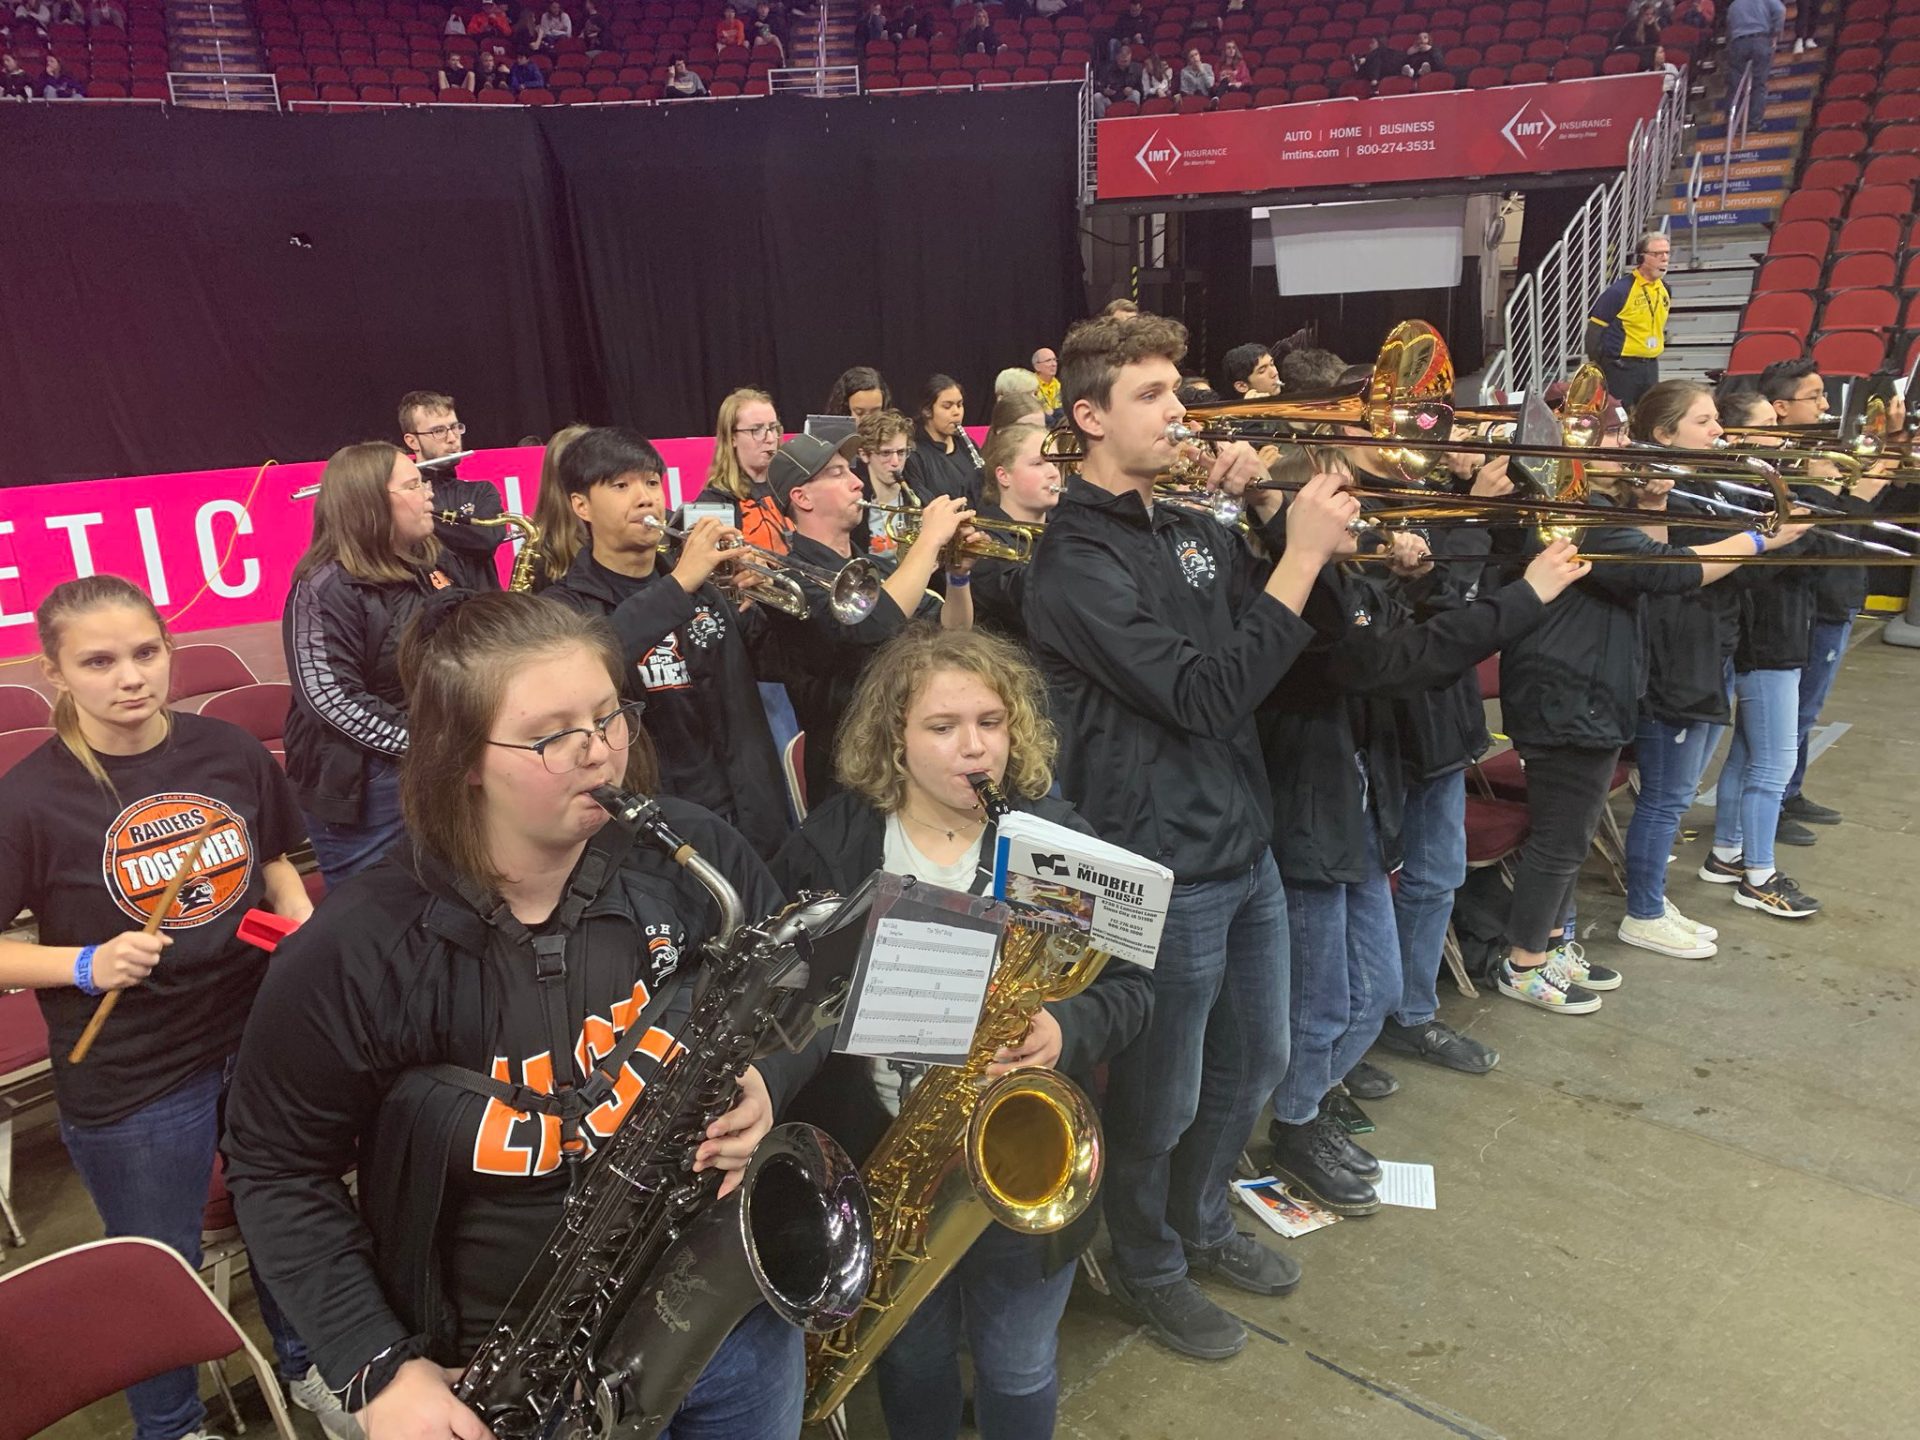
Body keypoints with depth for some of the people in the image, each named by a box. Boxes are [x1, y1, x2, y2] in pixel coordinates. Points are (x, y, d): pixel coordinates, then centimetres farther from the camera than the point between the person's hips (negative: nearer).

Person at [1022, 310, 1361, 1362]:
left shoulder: (1189, 528, 7)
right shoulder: (1077, 562, -18)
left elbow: (1277, 636, 12)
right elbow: (1206, 693, -25)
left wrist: (1275, 518, -3)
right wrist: (1302, 552, -24)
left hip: (1245, 846, 8)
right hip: (1165, 871, -8)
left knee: (1253, 1060, 23)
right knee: (1160, 1098, 11)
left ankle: (1199, 1224, 47)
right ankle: (1148, 1268, 36)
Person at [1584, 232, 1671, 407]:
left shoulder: (1664, 289, 8)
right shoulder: (1620, 290, -14)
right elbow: (1594, 329, -12)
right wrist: (1597, 368, -9)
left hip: (1651, 367, 7)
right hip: (1621, 367, -7)